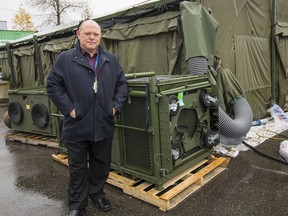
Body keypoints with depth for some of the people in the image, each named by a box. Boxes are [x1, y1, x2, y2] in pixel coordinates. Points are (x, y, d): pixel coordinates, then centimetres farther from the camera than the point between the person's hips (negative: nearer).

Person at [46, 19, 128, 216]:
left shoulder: (111, 59, 8)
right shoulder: (65, 59, -2)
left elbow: (122, 84, 12)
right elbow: (53, 85, -2)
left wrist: (116, 105, 0)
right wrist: (69, 108, -10)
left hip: (104, 125, 3)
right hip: (77, 125, -3)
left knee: (101, 163, 17)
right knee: (78, 167, 11)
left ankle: (97, 194, 40)